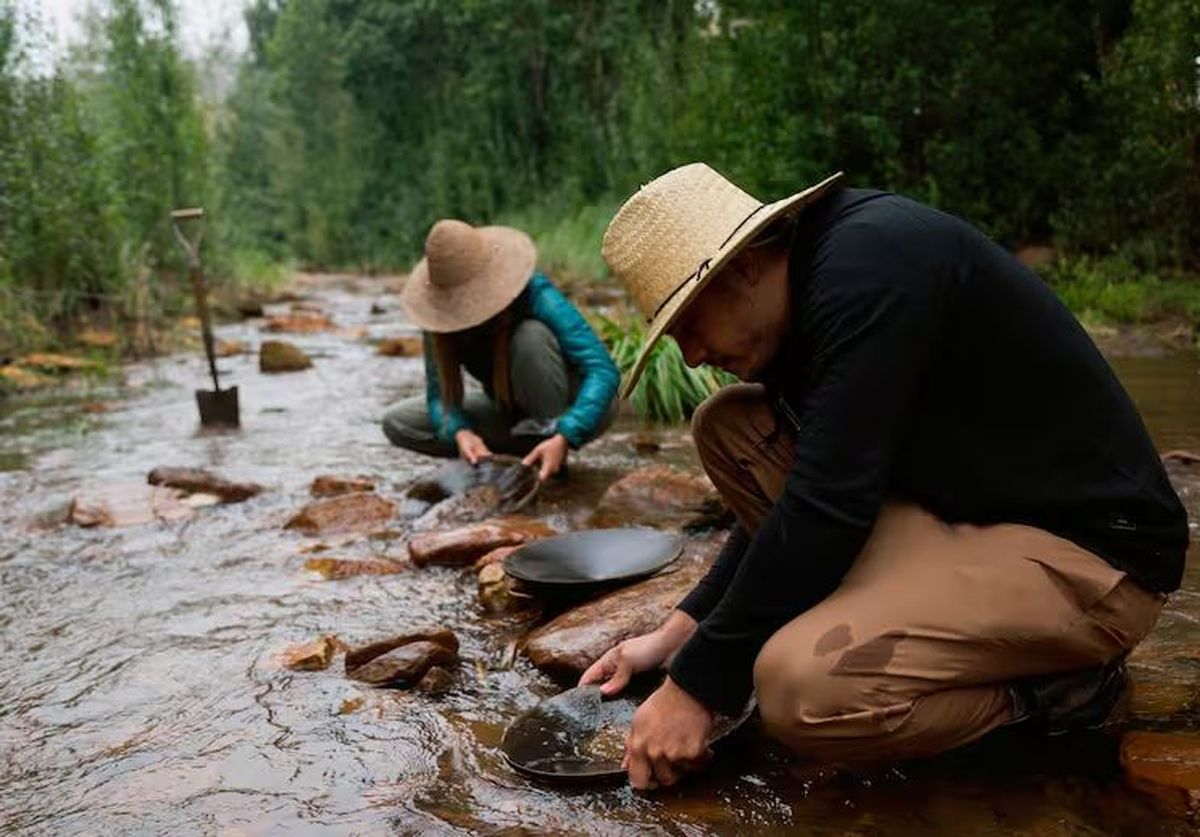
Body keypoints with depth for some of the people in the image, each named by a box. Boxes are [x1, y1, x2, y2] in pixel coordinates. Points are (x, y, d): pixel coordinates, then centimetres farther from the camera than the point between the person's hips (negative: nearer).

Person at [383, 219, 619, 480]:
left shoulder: (535, 293, -29)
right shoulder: (441, 317, -16)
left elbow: (604, 370, -35)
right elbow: (439, 394, -15)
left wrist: (562, 439, -48)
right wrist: (460, 432, -38)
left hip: (576, 407, -5)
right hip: (513, 411, 6)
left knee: (531, 336, -35)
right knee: (397, 423, -10)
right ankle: (526, 447, -5)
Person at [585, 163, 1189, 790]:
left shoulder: (870, 262, -22)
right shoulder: (810, 287, 7)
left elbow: (825, 508, -26)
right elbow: (796, 491, 14)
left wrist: (697, 685, -18)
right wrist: (682, 628, 8)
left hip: (1089, 551, -9)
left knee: (800, 689, -31)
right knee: (727, 427, 4)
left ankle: (1051, 687, -4)